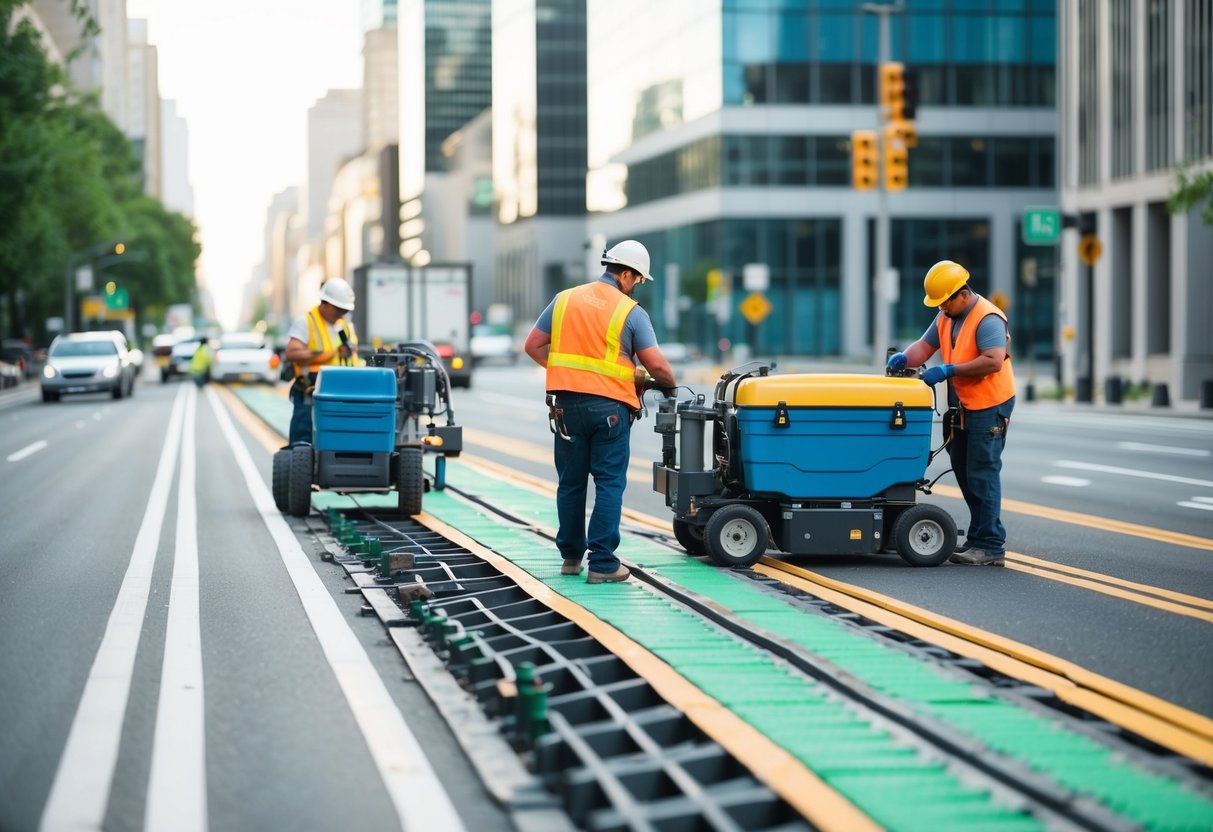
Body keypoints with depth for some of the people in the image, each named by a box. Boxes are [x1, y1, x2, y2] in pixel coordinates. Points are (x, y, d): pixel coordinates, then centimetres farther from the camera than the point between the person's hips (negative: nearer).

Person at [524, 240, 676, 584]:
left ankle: (571, 556, 22)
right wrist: (668, 385, 12)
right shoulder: (631, 312, -4)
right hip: (609, 406, -4)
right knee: (609, 484, 0)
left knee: (570, 483, 13)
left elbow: (533, 345, 10)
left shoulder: (564, 300, 9)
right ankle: (603, 563, -4)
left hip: (567, 403, 4)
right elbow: (656, 365, -8)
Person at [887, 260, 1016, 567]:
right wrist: (904, 357, -12)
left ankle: (990, 546, -5)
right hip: (962, 405, 10)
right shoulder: (946, 317, 10)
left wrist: (948, 371, -29)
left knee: (982, 473, -9)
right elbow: (925, 346, 10)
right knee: (964, 471, 14)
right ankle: (979, 537, 23)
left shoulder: (987, 319, -19)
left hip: (989, 405, -10)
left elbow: (993, 361, -29)